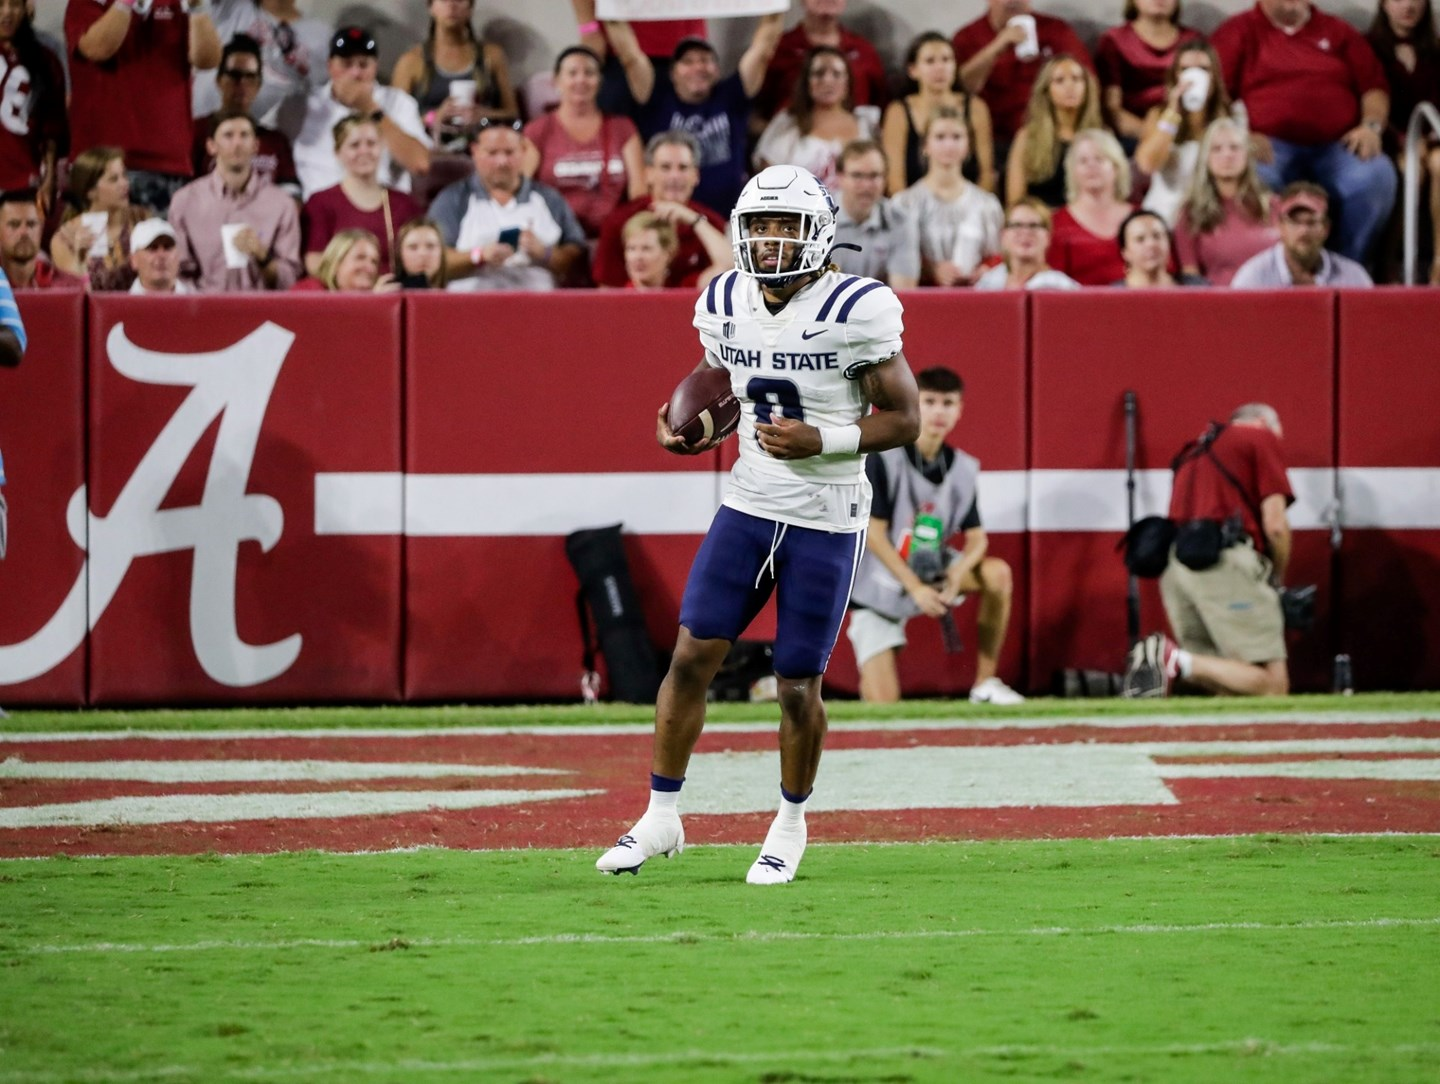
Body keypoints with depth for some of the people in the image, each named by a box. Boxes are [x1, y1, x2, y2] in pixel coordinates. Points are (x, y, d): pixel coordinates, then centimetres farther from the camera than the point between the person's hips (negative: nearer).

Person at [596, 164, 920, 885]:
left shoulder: (855, 311, -15)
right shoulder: (726, 305, 1)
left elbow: (904, 420, -10)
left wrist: (822, 440, -23)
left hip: (827, 520, -4)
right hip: (748, 505, 4)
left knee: (798, 685, 1)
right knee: (692, 654, -2)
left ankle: (790, 826, 22)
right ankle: (661, 816, 8)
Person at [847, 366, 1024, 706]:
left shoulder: (963, 469, -2)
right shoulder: (883, 458, -17)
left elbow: (976, 537, -2)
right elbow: (873, 534, -19)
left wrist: (958, 572, -25)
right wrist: (915, 588, -26)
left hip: (929, 572, 5)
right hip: (877, 588, -5)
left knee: (998, 573, -19)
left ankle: (985, 685, -9)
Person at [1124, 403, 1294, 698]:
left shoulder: (1196, 451, 31)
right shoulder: (1262, 438, 9)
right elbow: (1275, 525, -2)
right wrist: (1277, 579, 15)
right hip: (1224, 562, -8)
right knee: (1272, 687, -10)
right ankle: (1177, 661, -26)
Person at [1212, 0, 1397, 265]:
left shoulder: (1339, 32, 22)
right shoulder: (1237, 32, 14)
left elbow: (1374, 86, 18)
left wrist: (1371, 126, -2)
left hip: (1336, 147, 2)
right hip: (1271, 145, -2)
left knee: (1377, 175, -29)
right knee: (1256, 178, -38)